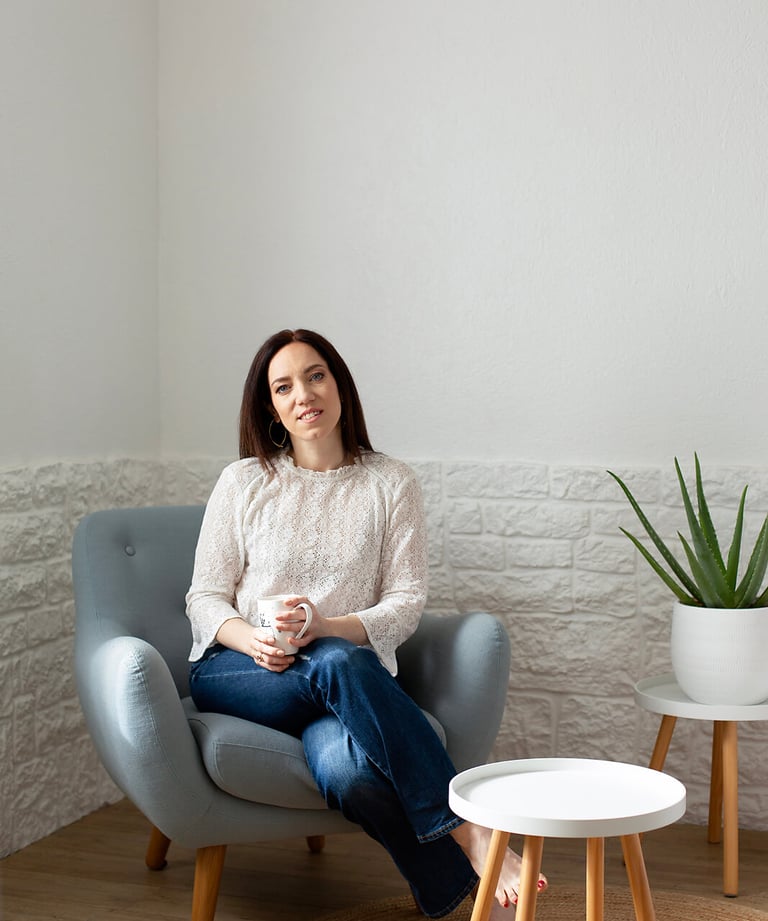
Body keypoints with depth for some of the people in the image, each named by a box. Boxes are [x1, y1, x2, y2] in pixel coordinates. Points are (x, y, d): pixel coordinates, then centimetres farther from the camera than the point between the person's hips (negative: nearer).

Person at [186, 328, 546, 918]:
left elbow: (406, 604, 0)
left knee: (342, 764, -38)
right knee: (340, 664, -37)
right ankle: (470, 835, -35)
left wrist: (326, 627, -20)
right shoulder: (243, 482, 7)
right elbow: (205, 597, 6)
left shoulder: (392, 484, 6)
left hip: (352, 673, 0)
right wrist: (252, 640, -17)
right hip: (237, 672, 0)